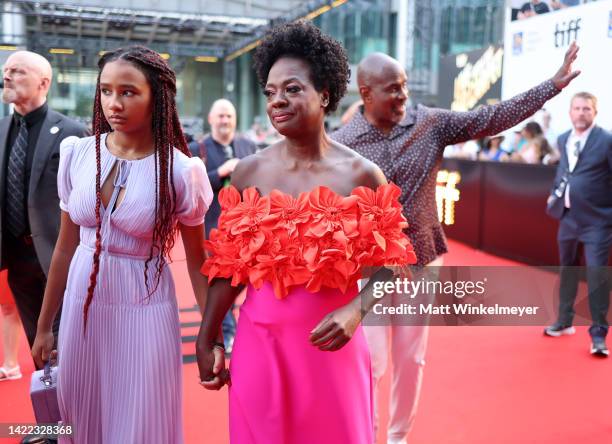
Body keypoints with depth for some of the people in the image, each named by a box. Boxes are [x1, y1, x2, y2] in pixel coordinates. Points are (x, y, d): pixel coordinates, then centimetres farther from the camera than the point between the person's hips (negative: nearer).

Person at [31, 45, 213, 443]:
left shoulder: (180, 171, -12)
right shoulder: (79, 154, -2)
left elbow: (197, 262, -4)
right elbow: (65, 247, 6)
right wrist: (44, 326, 11)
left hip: (143, 309, -3)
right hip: (82, 303, 4)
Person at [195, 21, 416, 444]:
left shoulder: (362, 174, -6)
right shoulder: (249, 171, -1)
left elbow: (389, 263, -3)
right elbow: (229, 263, 4)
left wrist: (355, 312, -20)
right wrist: (207, 339, 5)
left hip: (331, 341, -1)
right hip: (261, 343, 2)